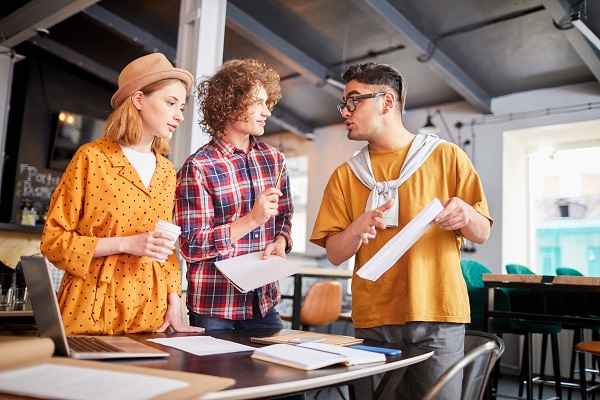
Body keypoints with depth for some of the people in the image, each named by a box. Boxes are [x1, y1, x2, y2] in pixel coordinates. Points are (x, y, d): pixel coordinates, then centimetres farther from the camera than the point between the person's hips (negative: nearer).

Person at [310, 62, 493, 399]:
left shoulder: (447, 157, 3)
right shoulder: (345, 176, 10)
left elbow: (482, 234, 5)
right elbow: (335, 254, 6)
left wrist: (466, 216, -18)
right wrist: (356, 230, -16)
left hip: (437, 314, -2)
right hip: (373, 319, 2)